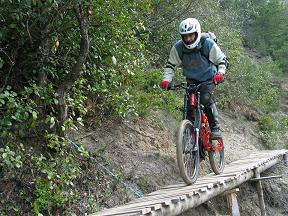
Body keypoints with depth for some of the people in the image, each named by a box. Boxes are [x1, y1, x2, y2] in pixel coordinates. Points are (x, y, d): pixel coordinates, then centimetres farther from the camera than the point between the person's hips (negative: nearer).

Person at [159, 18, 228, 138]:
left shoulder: (208, 44, -22)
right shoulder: (178, 48, -16)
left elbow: (222, 60, -14)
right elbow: (171, 65, -6)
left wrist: (220, 73, -33)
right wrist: (166, 80, -21)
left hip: (208, 78, -3)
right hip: (191, 80, 4)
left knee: (205, 98, -26)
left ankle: (215, 128, -15)